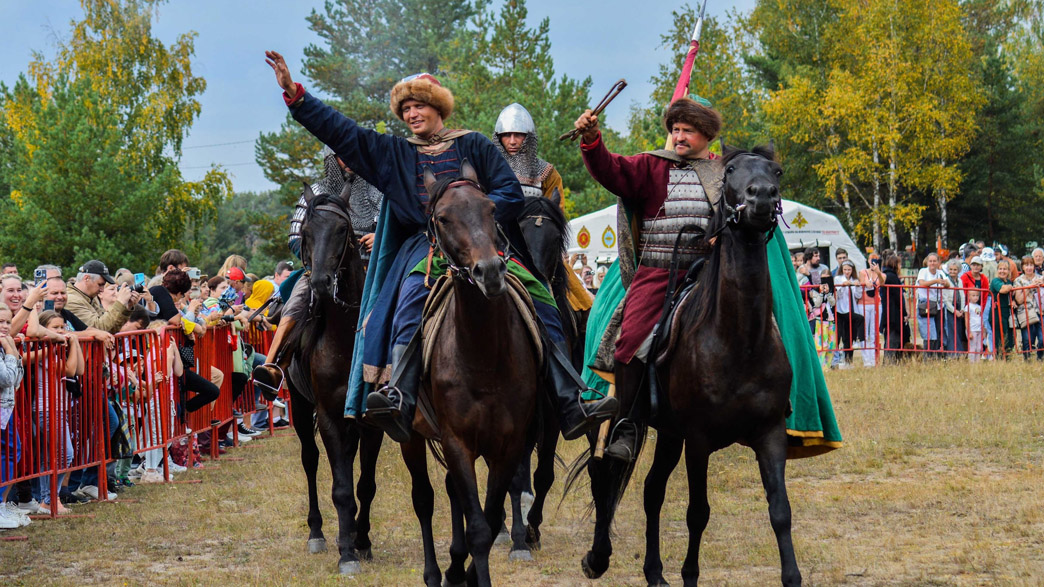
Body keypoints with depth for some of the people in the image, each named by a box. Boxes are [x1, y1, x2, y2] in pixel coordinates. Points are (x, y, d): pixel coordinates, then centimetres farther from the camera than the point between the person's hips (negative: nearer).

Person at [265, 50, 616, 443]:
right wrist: (294, 93, 5)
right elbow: (339, 131, 13)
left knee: (541, 308, -16)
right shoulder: (395, 154, 18)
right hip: (425, 245, -1)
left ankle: (571, 408, -16)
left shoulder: (474, 146, 14)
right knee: (413, 298, -34)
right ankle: (400, 398, -49)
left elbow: (510, 193, 7)